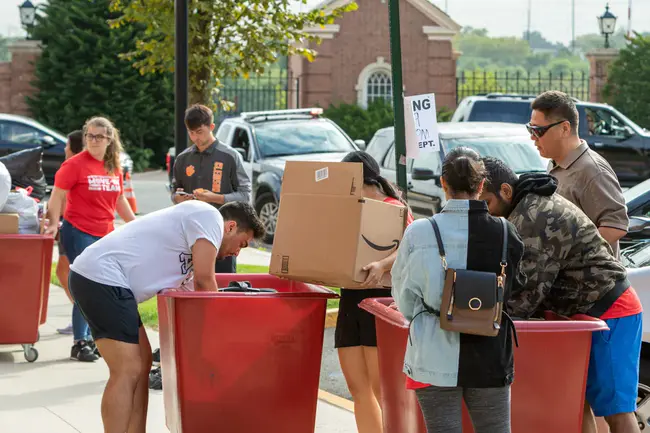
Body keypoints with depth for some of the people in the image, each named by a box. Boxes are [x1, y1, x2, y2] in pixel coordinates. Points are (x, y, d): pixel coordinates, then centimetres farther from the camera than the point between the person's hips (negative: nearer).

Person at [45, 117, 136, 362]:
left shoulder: (114, 168, 11)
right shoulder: (75, 165, -9)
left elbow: (119, 200, 21)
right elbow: (57, 195, -10)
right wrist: (53, 223, -19)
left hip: (106, 234, 7)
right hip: (79, 233, -7)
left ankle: (90, 339, 21)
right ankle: (79, 343, -3)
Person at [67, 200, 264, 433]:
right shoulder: (210, 216, -3)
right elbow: (204, 280, -9)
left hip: (94, 275, 11)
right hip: (102, 276, -11)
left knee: (142, 363, 14)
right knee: (128, 371, -13)